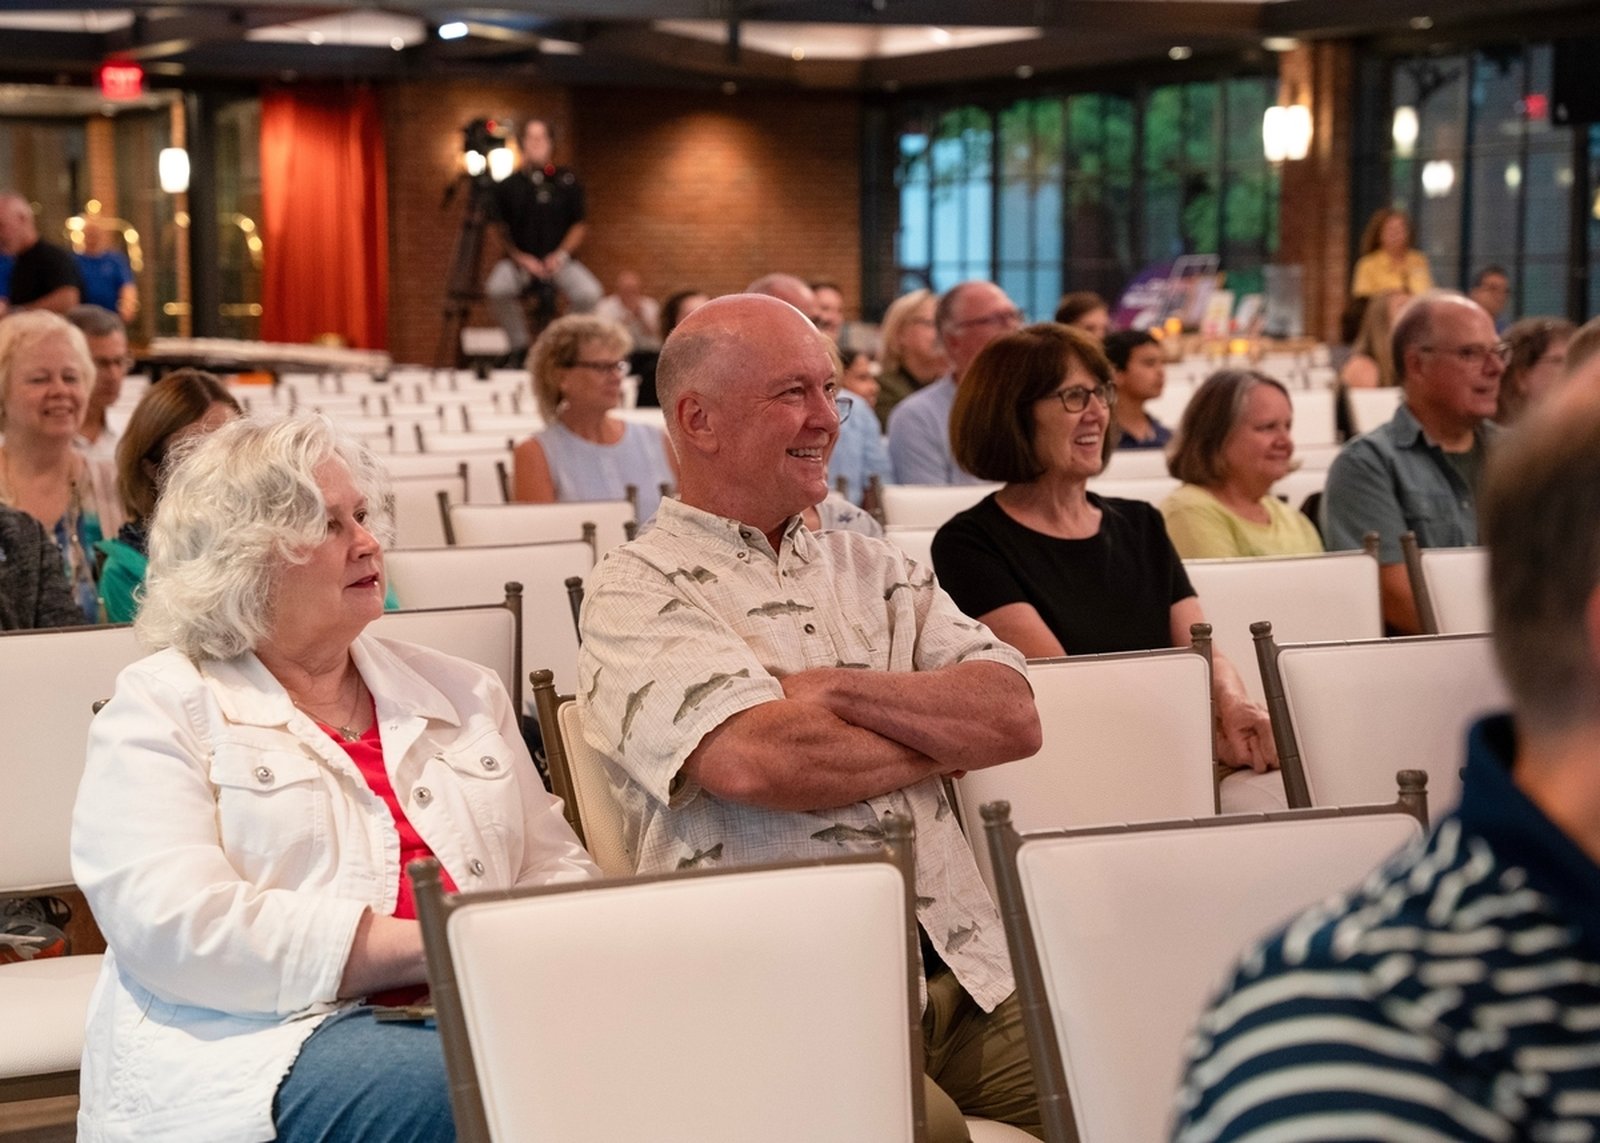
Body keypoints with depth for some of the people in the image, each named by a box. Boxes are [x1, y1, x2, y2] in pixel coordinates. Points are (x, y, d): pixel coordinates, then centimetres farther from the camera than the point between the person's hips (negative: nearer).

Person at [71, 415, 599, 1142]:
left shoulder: (462, 693, 22)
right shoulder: (162, 710, 4)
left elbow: (557, 870, 21)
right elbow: (178, 926, -11)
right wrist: (434, 946, -17)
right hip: (269, 1041, -6)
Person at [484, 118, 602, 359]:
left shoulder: (567, 181, 1)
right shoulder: (508, 185, 0)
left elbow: (580, 225, 5)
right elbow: (501, 229, 3)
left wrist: (561, 255, -10)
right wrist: (520, 258, -10)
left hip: (558, 260, 0)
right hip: (519, 259, 0)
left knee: (589, 293, -27)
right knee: (497, 289, -32)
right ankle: (519, 347, -10)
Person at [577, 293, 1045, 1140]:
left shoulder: (868, 566, 20)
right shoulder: (634, 594, 2)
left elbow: (1014, 718, 7)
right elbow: (760, 760, -15)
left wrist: (836, 690, -7)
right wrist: (940, 732, 1)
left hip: (964, 966, 6)